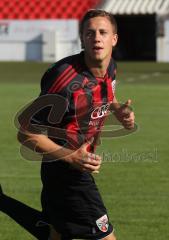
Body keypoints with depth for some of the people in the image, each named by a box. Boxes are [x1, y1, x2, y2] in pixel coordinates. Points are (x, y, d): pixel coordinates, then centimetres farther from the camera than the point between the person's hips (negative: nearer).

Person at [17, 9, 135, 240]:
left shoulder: (109, 67, -1)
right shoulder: (66, 79, -28)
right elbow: (28, 134, -23)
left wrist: (118, 109, 3)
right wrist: (71, 157, -31)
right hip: (65, 170, -9)